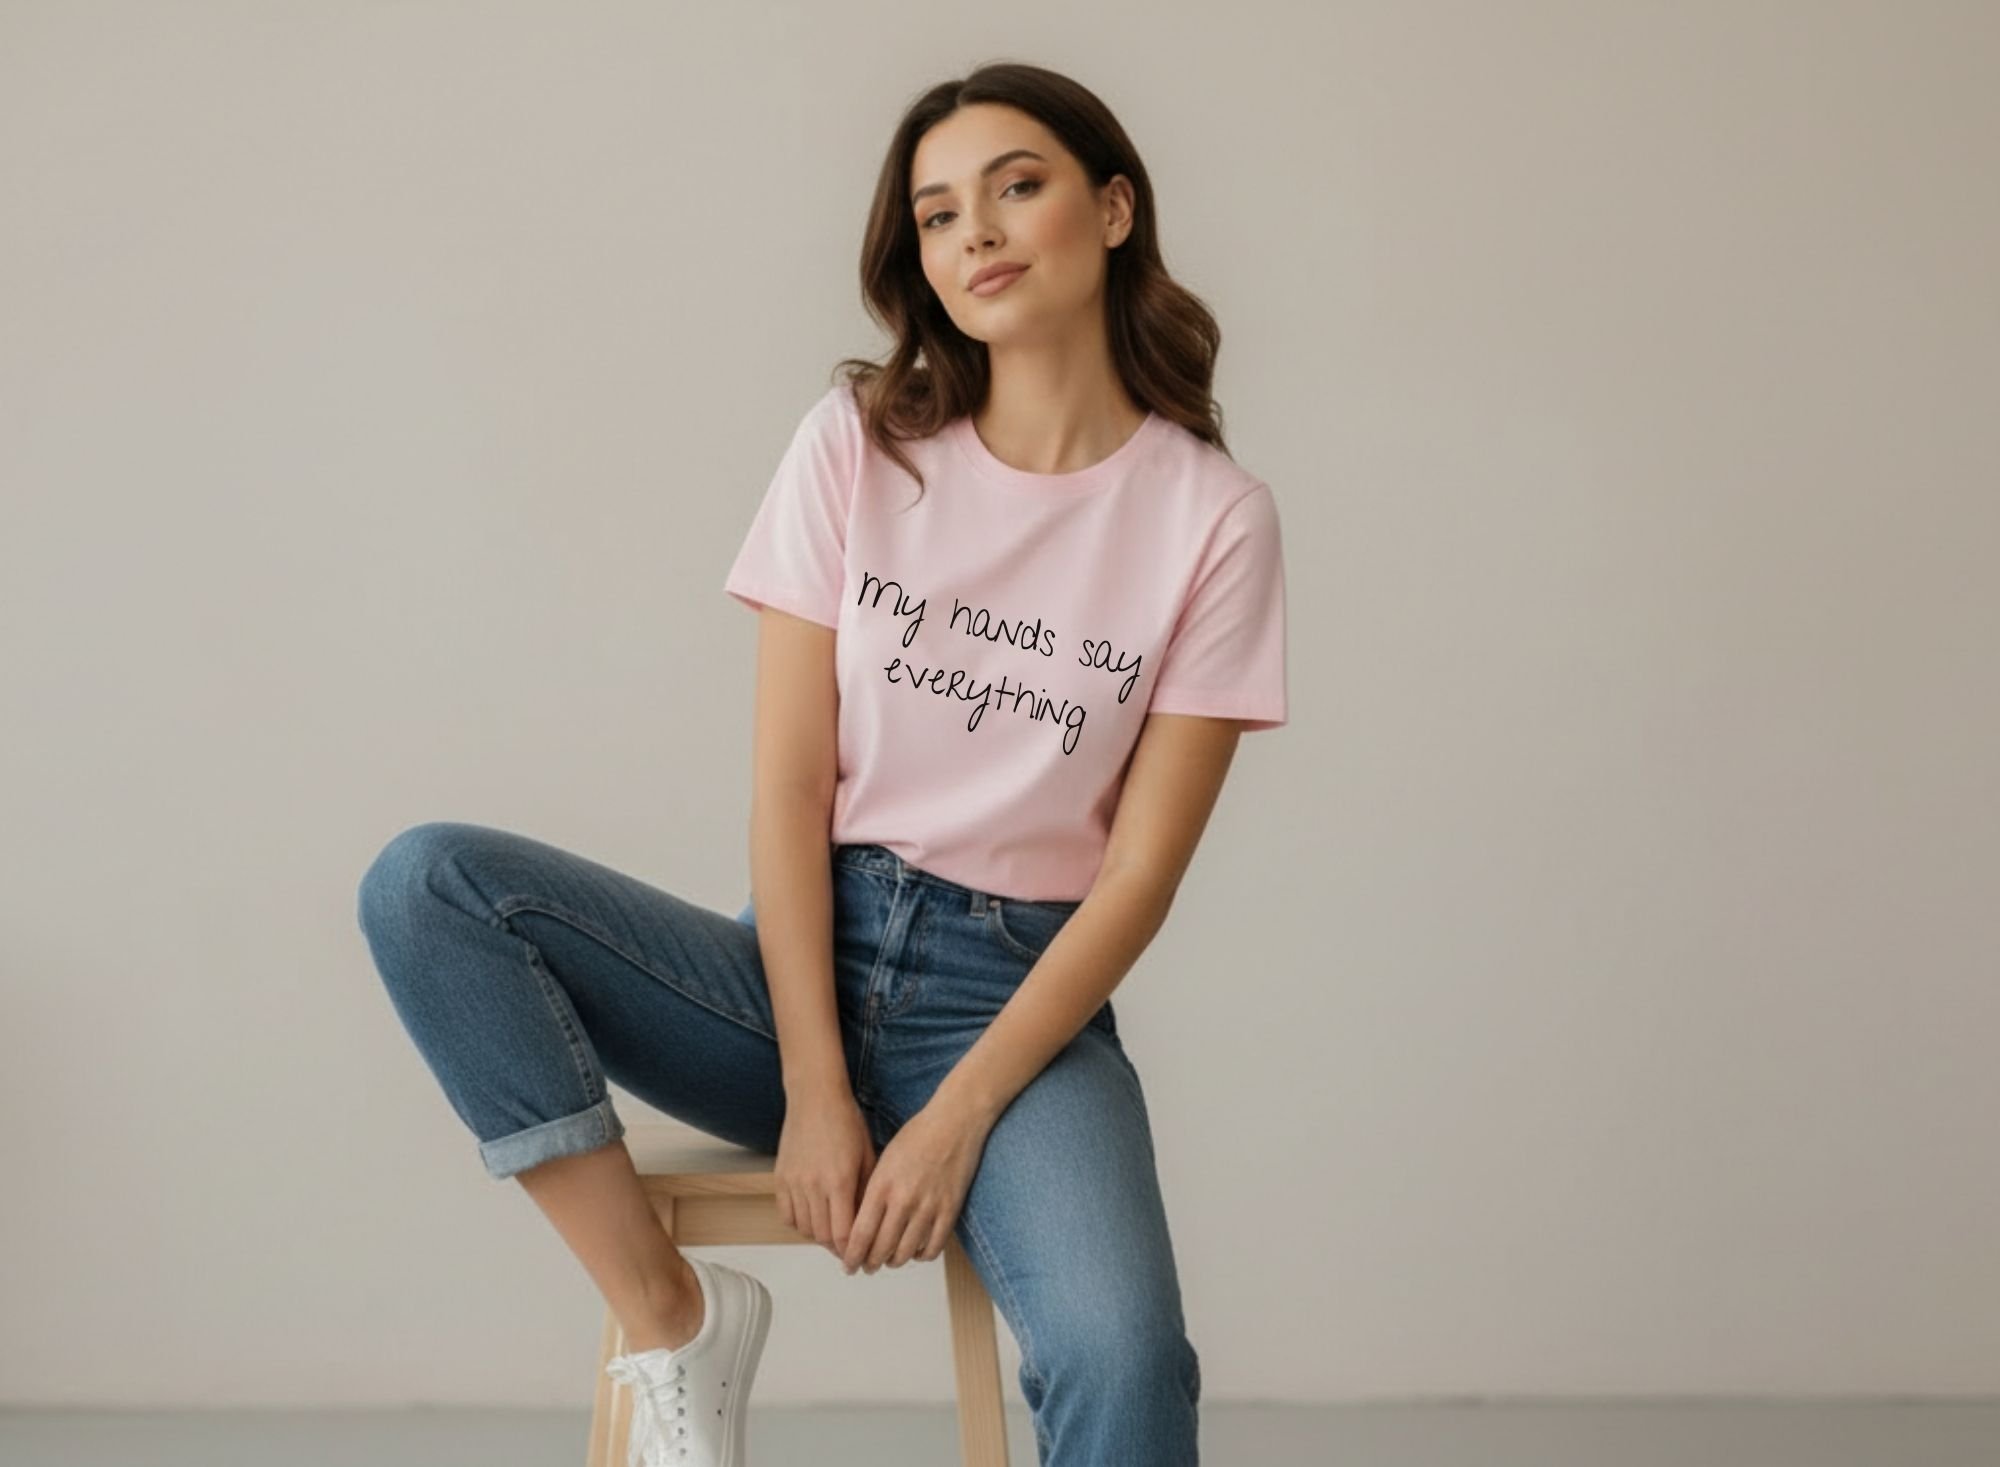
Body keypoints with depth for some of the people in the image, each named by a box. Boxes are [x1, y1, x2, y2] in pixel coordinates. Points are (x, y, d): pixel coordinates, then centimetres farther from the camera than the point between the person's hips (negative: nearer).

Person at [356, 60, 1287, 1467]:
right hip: (804, 951, 3)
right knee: (426, 886, -21)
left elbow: (1140, 874, -5)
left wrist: (953, 1120, -13)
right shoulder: (861, 444, 1)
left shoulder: (1213, 516, -3)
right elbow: (791, 781, -3)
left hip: (1018, 992, -2)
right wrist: (814, 1088, -12)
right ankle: (673, 1312, -14)